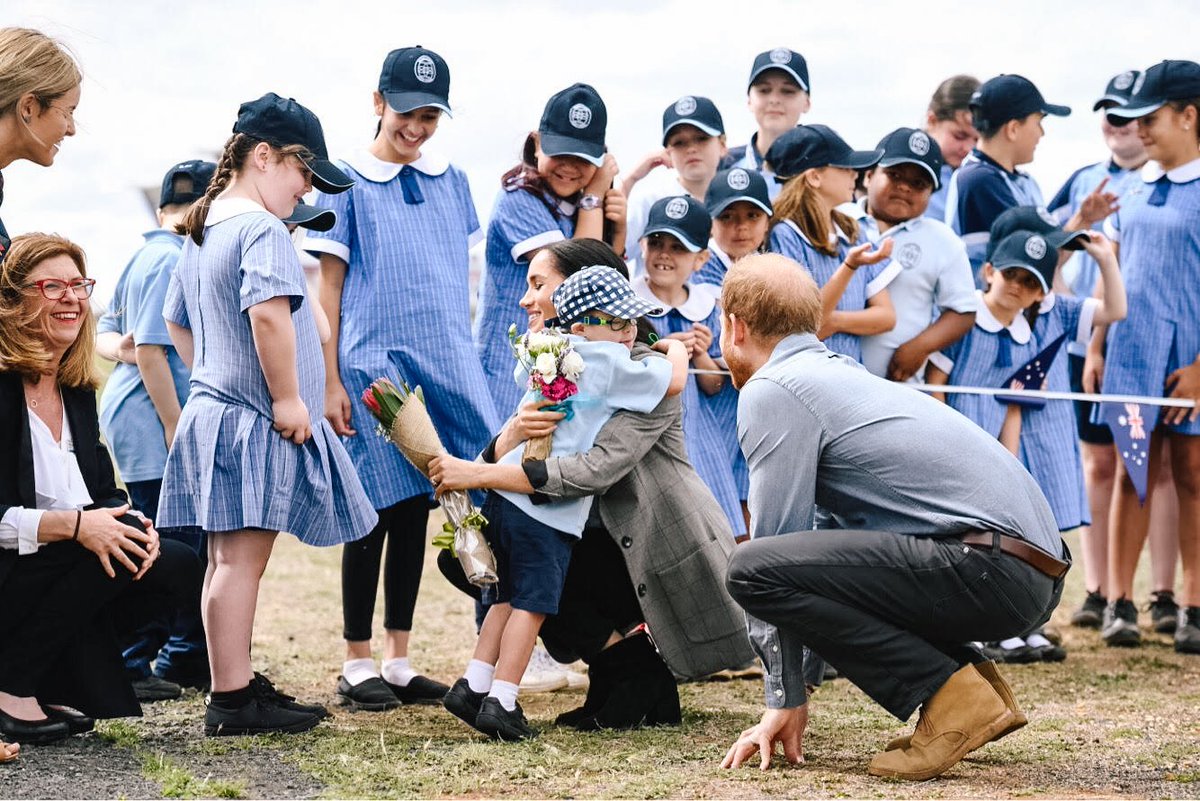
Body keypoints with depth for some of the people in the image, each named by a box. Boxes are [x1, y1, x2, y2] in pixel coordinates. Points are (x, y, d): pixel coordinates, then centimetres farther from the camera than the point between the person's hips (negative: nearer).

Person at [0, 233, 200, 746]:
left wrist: (135, 526, -11)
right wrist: (73, 525, -29)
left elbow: (103, 494, 11)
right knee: (112, 550, -28)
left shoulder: (78, 391, 12)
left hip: (60, 569, 8)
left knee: (178, 568, -8)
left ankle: (57, 682, 1)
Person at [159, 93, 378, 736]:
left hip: (211, 410, 10)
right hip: (254, 423, -10)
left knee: (229, 558, 14)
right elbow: (268, 313, -29)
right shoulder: (262, 229, -14)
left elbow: (177, 322, 27)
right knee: (242, 558, -8)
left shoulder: (201, 232, 17)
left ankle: (236, 688, 21)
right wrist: (287, 397, -21)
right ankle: (233, 701, -7)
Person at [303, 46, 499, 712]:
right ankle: (357, 665, 7)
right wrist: (330, 382, -7)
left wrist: (470, 361, 11)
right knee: (379, 513, -2)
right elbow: (329, 288, -1)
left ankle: (398, 662, 15)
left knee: (416, 513, 8)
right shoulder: (347, 183, 0)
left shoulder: (452, 181, 12)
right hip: (373, 369, -4)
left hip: (446, 367, 4)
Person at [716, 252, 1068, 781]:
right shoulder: (839, 372, 25)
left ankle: (952, 695, -12)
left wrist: (786, 700, 2)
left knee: (753, 570, -17)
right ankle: (974, 680, 13)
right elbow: (809, 540, 28)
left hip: (991, 566, -10)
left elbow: (776, 538, -5)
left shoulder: (771, 391, -3)